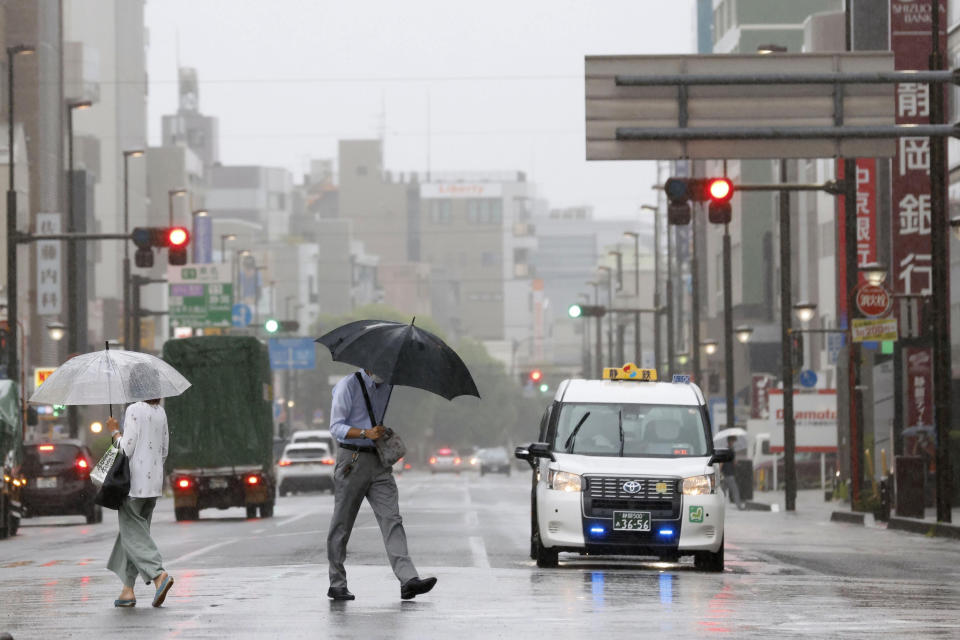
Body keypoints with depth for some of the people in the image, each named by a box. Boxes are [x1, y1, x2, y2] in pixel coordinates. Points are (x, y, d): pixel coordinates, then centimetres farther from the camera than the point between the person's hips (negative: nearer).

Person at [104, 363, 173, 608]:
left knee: (133, 532, -4)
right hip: (155, 481, 8)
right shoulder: (160, 412, 10)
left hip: (135, 481, -8)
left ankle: (158, 574, -22)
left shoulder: (135, 410, -13)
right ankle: (128, 590, 11)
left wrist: (114, 431, 0)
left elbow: (127, 449, -15)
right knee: (134, 531, 12)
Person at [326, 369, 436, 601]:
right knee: (342, 524, 2)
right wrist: (366, 433, -25)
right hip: (353, 458, -5)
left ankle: (408, 580, -20)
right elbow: (336, 428, -11)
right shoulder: (348, 385, -6)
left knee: (391, 519, -8)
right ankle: (337, 584, 11)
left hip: (379, 462, 5)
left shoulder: (386, 388, 13)